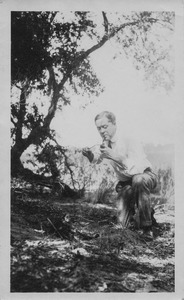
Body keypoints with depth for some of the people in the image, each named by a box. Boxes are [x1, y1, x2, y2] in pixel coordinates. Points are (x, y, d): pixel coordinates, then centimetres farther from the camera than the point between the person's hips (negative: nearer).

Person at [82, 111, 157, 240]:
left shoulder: (131, 143, -24)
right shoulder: (105, 144, -5)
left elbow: (137, 169, -37)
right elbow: (97, 159, 13)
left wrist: (114, 156, -45)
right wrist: (90, 155, -11)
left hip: (146, 176, -5)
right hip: (125, 183, 5)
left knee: (138, 180, -42)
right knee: (123, 224, -7)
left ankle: (147, 228, -26)